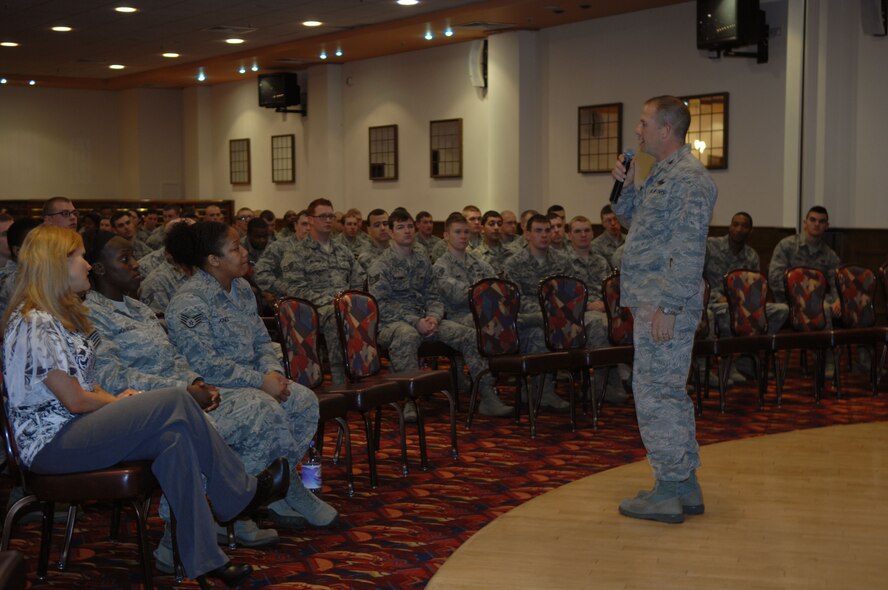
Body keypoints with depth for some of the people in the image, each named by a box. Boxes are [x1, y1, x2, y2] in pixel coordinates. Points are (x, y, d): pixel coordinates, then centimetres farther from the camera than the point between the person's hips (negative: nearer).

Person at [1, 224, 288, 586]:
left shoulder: (58, 314, 17)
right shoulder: (34, 324, -16)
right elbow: (74, 400, -18)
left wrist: (116, 401, -3)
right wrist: (118, 402, -1)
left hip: (74, 428, 10)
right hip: (51, 444, -10)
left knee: (174, 437, -18)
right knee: (174, 402, -23)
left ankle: (202, 559, -18)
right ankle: (242, 493, -7)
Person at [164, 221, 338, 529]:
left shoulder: (241, 288, 11)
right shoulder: (189, 301, -16)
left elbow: (262, 340, 15)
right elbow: (204, 364, -23)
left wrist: (273, 371, -7)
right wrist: (261, 382, -23)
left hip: (251, 378, 8)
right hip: (213, 389, -8)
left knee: (305, 400, -12)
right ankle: (286, 490, -6)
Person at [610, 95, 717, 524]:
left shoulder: (688, 179, -15)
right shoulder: (663, 174, 17)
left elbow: (689, 252, -21)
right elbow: (630, 218, 28)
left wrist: (667, 306, -24)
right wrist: (627, 185, 10)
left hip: (664, 308, -11)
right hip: (653, 301, 11)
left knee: (655, 393, -6)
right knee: (669, 392, 14)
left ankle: (669, 494, 2)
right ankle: (685, 486, 23)